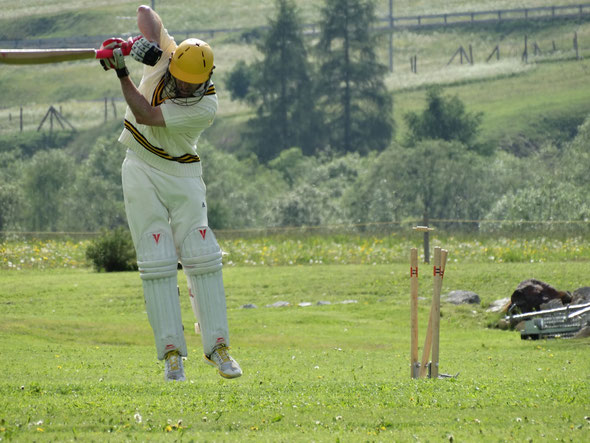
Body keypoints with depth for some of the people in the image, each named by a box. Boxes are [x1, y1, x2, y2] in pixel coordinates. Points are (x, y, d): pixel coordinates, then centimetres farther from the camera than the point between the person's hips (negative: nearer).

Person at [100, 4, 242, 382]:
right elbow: (145, 11, -1)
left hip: (183, 175, -2)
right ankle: (171, 351, -7)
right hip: (141, 171, 2)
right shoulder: (164, 54, -9)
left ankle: (217, 345, 0)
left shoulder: (206, 106, -20)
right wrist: (144, 40, -21)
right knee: (157, 262, -5)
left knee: (203, 258, -8)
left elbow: (146, 115, -25)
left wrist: (122, 74, -26)